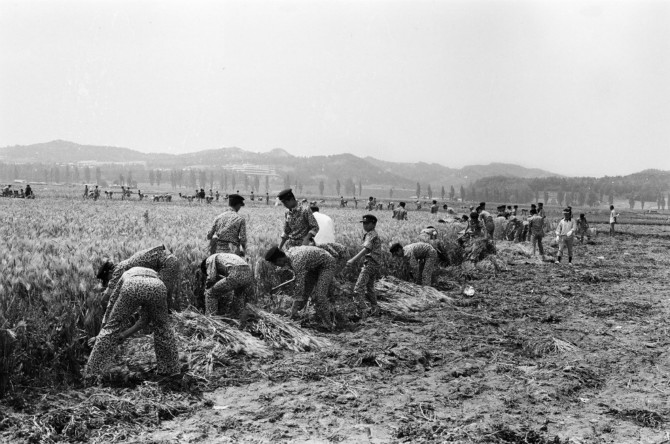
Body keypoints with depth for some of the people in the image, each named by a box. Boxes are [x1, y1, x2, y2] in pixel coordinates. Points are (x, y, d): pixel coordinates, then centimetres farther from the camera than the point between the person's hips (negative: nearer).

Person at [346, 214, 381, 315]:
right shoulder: (374, 234, 19)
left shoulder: (371, 235, -13)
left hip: (370, 263, -10)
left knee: (358, 288, -14)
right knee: (369, 287, 19)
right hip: (375, 264, 10)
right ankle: (374, 309, 25)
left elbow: (366, 249, -27)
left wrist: (353, 260, -35)